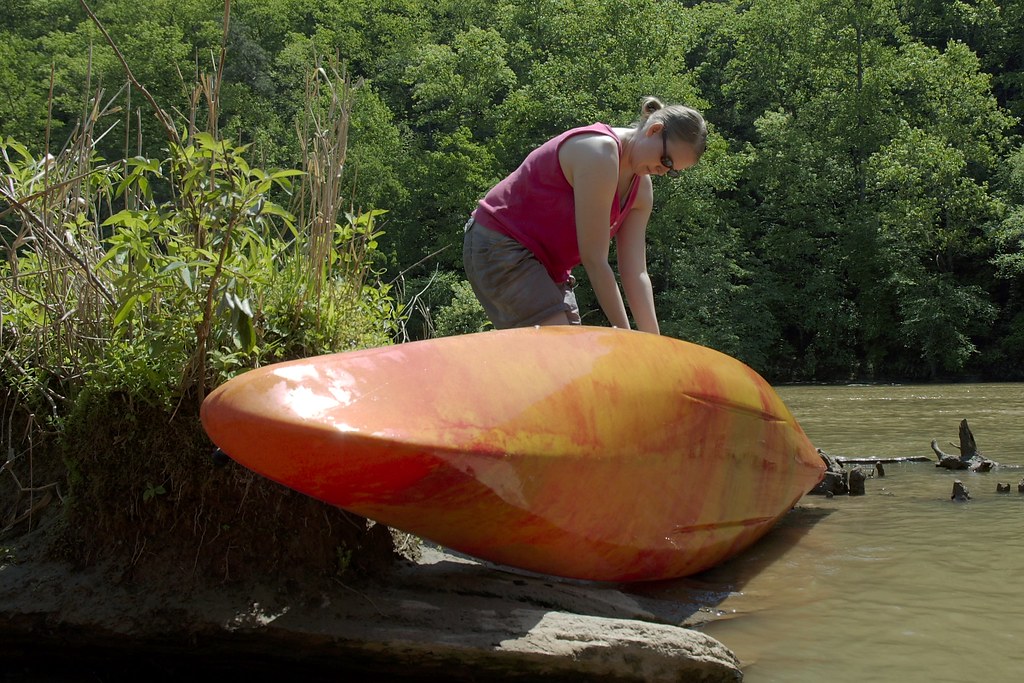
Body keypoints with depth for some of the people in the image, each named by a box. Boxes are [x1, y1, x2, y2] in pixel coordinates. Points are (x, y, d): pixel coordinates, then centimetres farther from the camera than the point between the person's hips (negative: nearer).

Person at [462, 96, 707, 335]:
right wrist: (624, 337, -20)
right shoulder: (601, 150, -24)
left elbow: (635, 274, 2)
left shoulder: (641, 188, 4)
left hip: (548, 266, 10)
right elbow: (594, 259, -24)